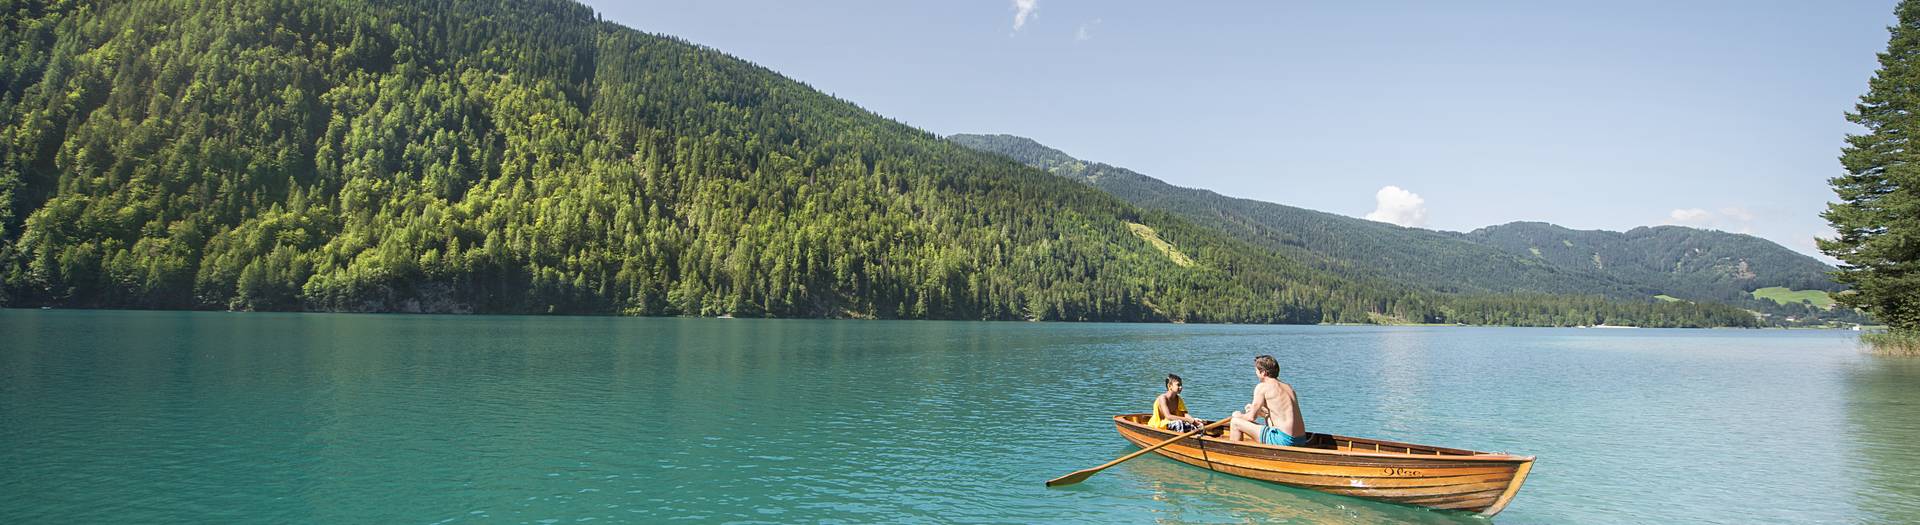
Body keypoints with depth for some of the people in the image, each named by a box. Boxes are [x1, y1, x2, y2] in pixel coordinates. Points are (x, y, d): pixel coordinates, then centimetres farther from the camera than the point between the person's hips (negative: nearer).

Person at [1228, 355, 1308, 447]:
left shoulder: (1262, 387, -6)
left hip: (1282, 440, -8)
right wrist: (1259, 411, 22)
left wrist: (1238, 416, 16)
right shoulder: (1289, 387, 16)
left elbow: (1252, 417, -5)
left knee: (1236, 422, 2)